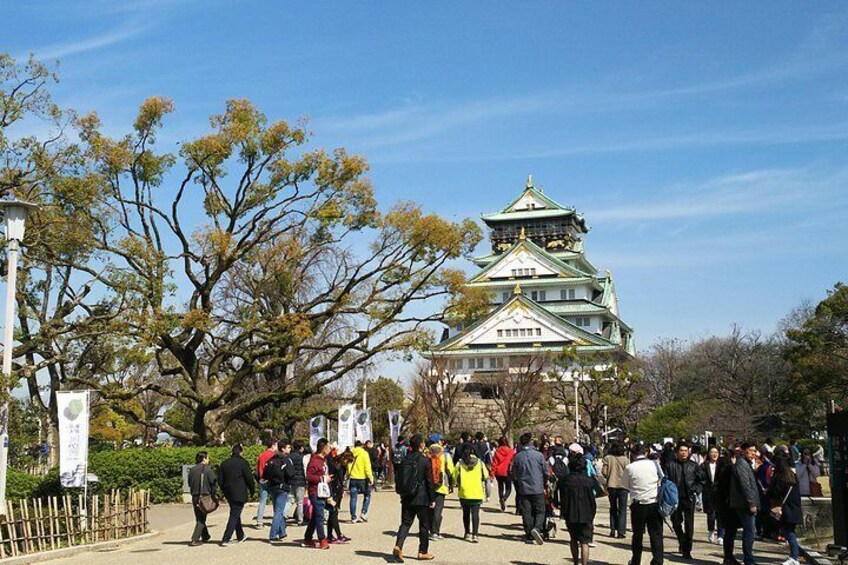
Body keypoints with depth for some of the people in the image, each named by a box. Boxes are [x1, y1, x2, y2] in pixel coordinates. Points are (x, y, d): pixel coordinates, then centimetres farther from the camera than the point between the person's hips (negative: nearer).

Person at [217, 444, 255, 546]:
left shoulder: (224, 463, 7)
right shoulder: (243, 463, -11)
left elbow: (220, 480, 11)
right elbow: (249, 478, -10)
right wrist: (252, 490, 4)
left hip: (229, 494, 6)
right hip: (239, 494, -6)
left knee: (235, 514, 19)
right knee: (234, 515, -3)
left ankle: (240, 536, 30)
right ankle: (226, 539, -10)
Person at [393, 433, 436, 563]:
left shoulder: (406, 459, 4)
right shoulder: (425, 461, -11)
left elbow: (398, 477, 10)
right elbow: (430, 481, -10)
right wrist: (432, 499, -2)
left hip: (407, 498, 5)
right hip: (421, 498, -4)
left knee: (405, 523, 7)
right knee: (424, 525, 9)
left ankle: (398, 546, -13)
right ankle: (423, 552, 14)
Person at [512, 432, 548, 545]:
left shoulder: (517, 457, -2)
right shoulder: (539, 455, -7)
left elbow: (514, 474, 7)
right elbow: (546, 472, 0)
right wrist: (543, 482, 19)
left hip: (523, 489, 2)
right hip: (538, 488, -2)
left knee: (526, 512, 9)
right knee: (540, 511, 6)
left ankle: (529, 535, 9)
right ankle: (537, 528, -18)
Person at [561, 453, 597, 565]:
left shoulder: (566, 480, -6)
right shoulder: (589, 480, -5)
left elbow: (563, 500, -3)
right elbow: (592, 500, -1)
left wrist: (564, 514, 6)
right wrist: (592, 515, 9)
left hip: (571, 515, 1)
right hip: (586, 515, -1)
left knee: (574, 540, 19)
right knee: (584, 543, -1)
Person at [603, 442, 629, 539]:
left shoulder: (607, 458, -2)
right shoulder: (625, 459, -5)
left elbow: (604, 472, -4)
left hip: (611, 485, 2)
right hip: (623, 485, -2)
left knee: (613, 508, 17)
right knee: (622, 509, 5)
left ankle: (613, 530, 12)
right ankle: (620, 531, -3)